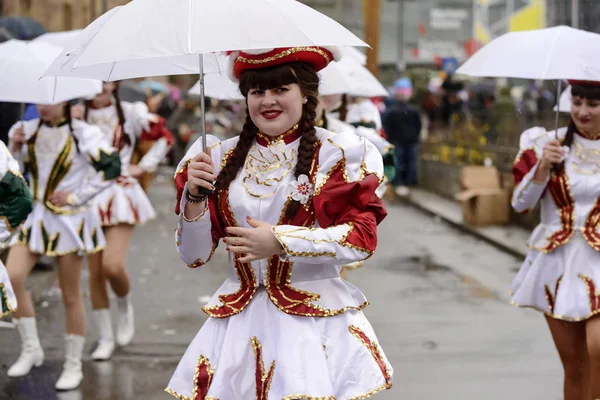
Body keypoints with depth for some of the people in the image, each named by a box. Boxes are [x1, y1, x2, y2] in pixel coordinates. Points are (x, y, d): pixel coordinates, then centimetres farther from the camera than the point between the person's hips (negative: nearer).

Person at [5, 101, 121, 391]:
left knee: (70, 296, 4)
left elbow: (111, 168, -11)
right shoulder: (28, 131, 5)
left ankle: (73, 365, 17)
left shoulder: (81, 134, -8)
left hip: (69, 219, -4)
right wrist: (14, 148, -6)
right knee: (12, 277, -16)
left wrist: (76, 196, -11)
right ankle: (31, 349, 1)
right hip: (34, 215, 4)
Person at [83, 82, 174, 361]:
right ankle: (105, 339, 16)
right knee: (94, 272, 3)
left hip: (120, 196, -2)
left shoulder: (130, 113, 0)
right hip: (89, 198, 2)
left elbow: (164, 137, 12)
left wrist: (144, 166, 5)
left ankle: (124, 305, 18)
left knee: (112, 266, -16)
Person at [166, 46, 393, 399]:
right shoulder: (223, 158, 6)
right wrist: (195, 196, -11)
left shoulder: (337, 153, -2)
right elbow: (195, 256, 6)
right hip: (239, 323, 3)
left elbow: (363, 238, -11)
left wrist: (279, 241, -18)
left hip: (316, 319, -3)